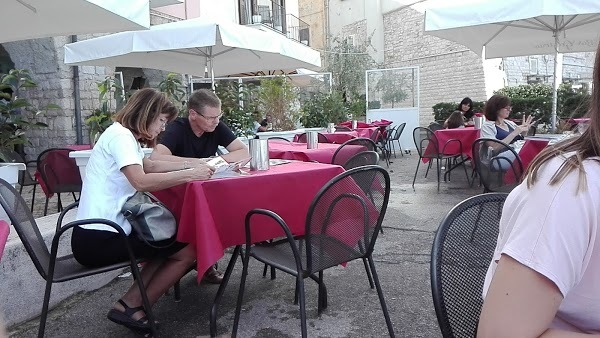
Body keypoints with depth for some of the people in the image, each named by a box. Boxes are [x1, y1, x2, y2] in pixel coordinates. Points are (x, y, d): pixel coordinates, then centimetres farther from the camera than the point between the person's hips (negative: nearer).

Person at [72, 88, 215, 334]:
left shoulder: (127, 137, 15)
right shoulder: (120, 135, -15)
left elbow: (150, 166, 28)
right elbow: (141, 181, -30)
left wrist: (192, 165, 18)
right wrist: (190, 175, -23)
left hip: (102, 232, 10)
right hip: (98, 238, -10)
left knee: (172, 242, 15)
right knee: (187, 252, -6)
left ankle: (130, 304, 9)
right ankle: (131, 307, 5)